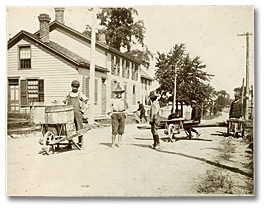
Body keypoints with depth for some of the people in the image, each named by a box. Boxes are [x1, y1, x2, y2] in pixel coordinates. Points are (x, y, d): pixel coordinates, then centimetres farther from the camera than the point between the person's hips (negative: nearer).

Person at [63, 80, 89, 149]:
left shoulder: (80, 95, 3)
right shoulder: (68, 94, 11)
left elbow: (87, 103, 6)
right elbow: (65, 103, 23)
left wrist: (83, 111, -2)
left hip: (78, 114, -2)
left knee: (79, 129, 0)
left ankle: (81, 144, 8)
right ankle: (69, 144, 6)